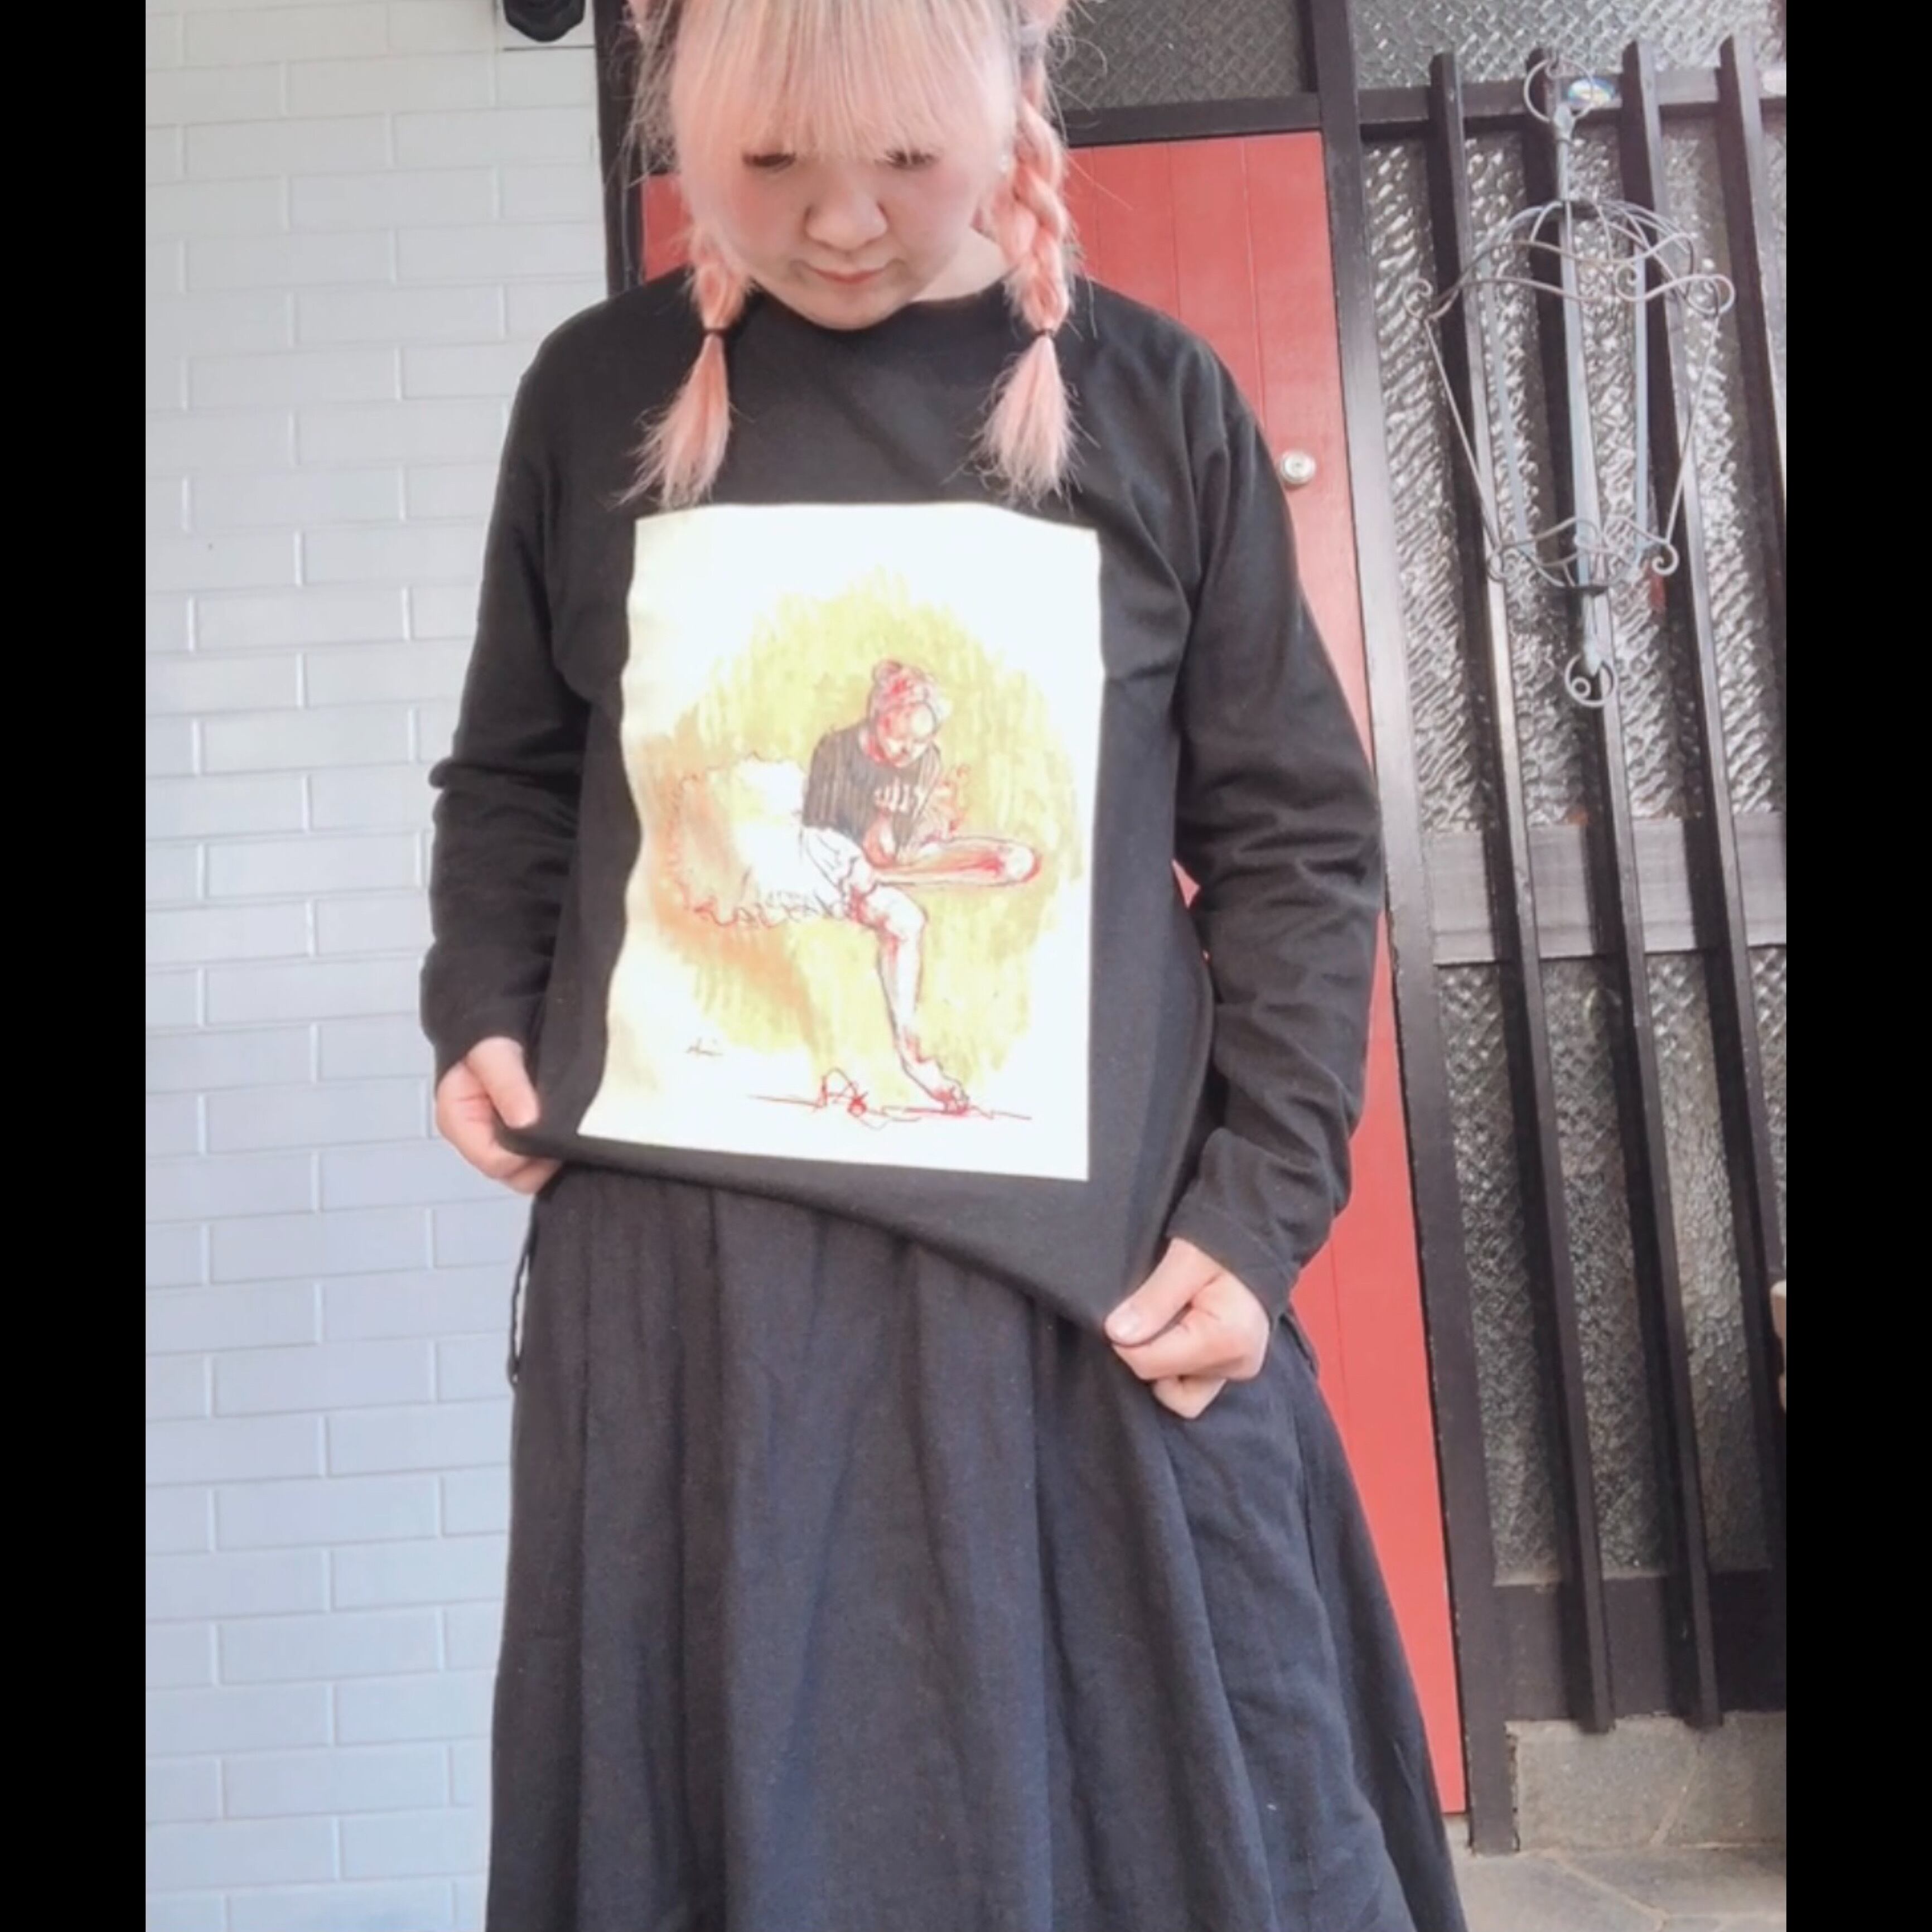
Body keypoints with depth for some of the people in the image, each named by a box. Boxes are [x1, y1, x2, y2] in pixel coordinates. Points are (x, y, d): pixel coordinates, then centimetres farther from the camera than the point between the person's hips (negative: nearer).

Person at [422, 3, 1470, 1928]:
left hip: (1099, 1280, 0)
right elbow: (512, 779, 17)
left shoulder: (1153, 402, 4)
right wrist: (483, 1019, 0)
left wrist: (1259, 1205, -4)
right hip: (684, 1281, 1)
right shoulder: (599, 395, 7)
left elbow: (1293, 836, 5)